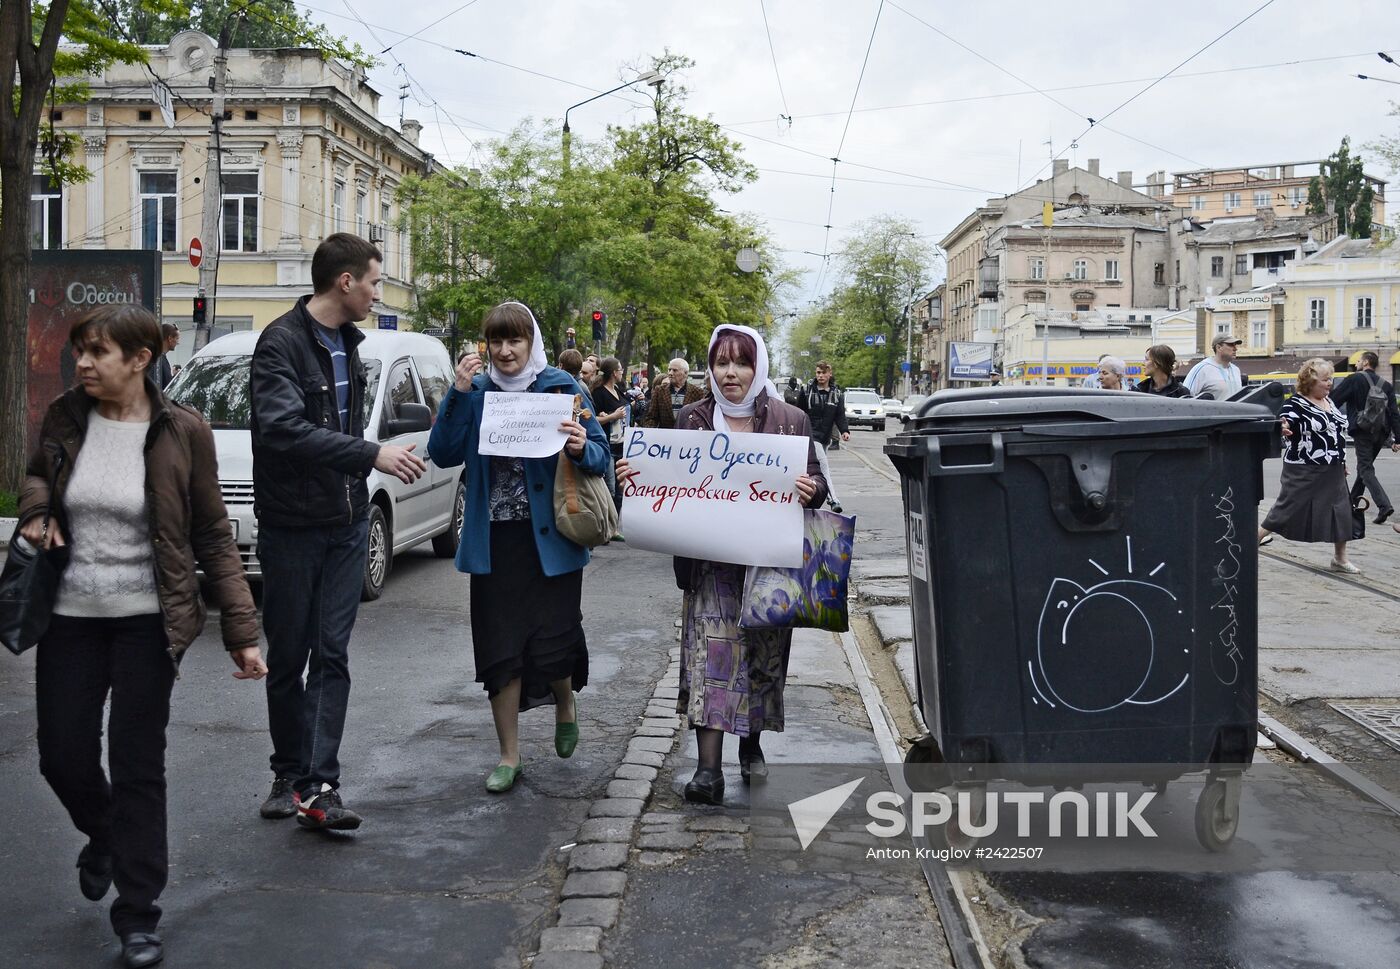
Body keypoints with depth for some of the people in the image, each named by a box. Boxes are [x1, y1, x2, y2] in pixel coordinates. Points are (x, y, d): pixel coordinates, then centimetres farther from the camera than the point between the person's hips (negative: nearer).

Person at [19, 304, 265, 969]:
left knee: (138, 767, 0)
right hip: (71, 615, 4)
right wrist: (35, 509, -4)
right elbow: (36, 475, 21)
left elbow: (213, 536, -5)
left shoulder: (180, 433, -9)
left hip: (145, 619, -3)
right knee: (63, 756, 9)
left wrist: (241, 630, -9)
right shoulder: (66, 418, 0)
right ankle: (103, 835, 44)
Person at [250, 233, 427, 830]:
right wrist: (372, 454, -30)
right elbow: (283, 428, -27)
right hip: (292, 527, -6)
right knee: (288, 657, 6)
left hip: (347, 523, 6)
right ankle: (289, 775, 21)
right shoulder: (282, 343, -13)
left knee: (332, 655, -1)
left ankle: (319, 785, -2)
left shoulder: (347, 341, 11)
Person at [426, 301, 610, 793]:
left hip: (550, 538, -2)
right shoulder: (477, 392, 6)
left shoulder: (561, 387, -2)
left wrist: (583, 449, -25)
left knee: (551, 642, -3)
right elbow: (443, 454, -3)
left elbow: (601, 456, -2)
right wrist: (459, 394, -12)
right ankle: (509, 756, 20)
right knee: (499, 647, 6)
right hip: (494, 541, 3)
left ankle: (565, 702, 33)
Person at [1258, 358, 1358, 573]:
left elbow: (1337, 432, 21)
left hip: (1333, 471, 7)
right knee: (1287, 509, -3)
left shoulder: (1329, 401, 12)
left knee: (1341, 512, 7)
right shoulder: (1295, 404, -11)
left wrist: (1342, 462, 23)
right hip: (1305, 471, -7)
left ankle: (1340, 559, 18)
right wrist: (1284, 429, -46)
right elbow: (1285, 426, -21)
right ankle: (1253, 541, 9)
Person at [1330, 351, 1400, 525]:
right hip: (1380, 432, 6)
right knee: (1364, 467, 20)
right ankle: (1352, 502, 30)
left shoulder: (1354, 379, -6)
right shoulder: (1386, 385, 11)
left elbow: (1333, 399, -8)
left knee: (1366, 470, -7)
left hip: (1362, 431, -6)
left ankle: (1384, 505, -24)